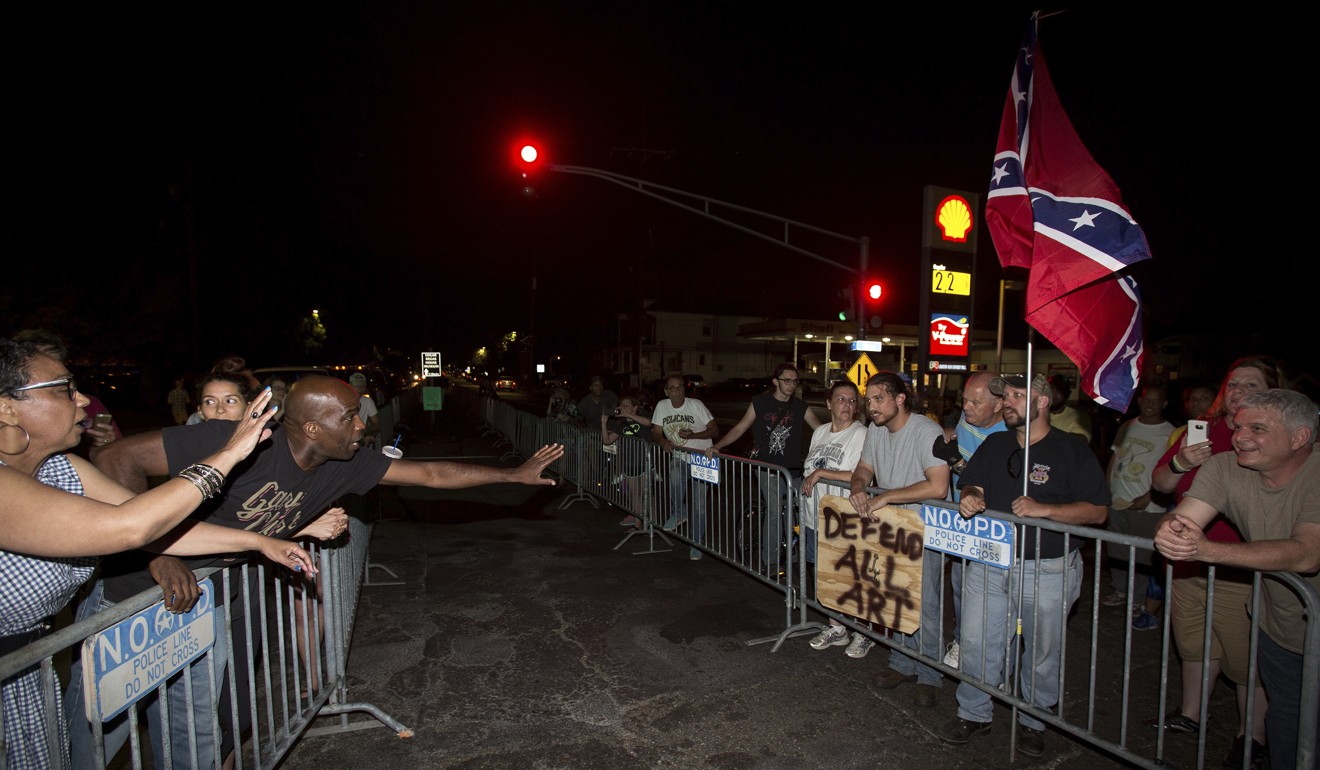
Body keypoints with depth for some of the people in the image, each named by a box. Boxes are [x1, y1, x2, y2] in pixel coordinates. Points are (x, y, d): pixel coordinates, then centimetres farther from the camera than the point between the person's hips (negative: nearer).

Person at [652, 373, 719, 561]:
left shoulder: (696, 405, -8)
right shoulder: (662, 406, 0)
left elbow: (714, 430, -7)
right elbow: (656, 432, 4)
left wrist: (692, 435, -22)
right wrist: (664, 442, -19)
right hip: (679, 458, 1)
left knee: (699, 505, -3)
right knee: (675, 478, -34)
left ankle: (696, 544, 17)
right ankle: (679, 512, -6)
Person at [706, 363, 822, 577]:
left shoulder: (800, 407, 7)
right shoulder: (760, 403, 1)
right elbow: (739, 429, 0)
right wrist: (716, 446, -11)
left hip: (792, 470, 3)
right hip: (767, 468, -3)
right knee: (775, 511, -11)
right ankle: (771, 560, 1)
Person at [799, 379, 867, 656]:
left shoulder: (861, 435, -13)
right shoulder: (819, 432, 10)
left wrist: (821, 473, -21)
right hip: (815, 519, 7)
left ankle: (863, 634, 24)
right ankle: (836, 629, 34)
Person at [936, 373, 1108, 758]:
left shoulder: (1072, 450, -6)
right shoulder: (993, 445, 10)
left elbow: (1098, 510, -10)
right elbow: (971, 484, 15)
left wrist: (1043, 509, -23)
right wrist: (970, 496, -10)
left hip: (1046, 571, -4)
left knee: (1042, 652, 12)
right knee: (975, 642, 7)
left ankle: (1035, 722, 34)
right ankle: (974, 713, 26)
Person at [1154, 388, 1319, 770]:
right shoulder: (1225, 468, -13)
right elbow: (1182, 517, -20)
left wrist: (1206, 549, -49)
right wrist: (1170, 531, -44)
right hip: (1278, 631, 3)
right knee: (1285, 719, 21)